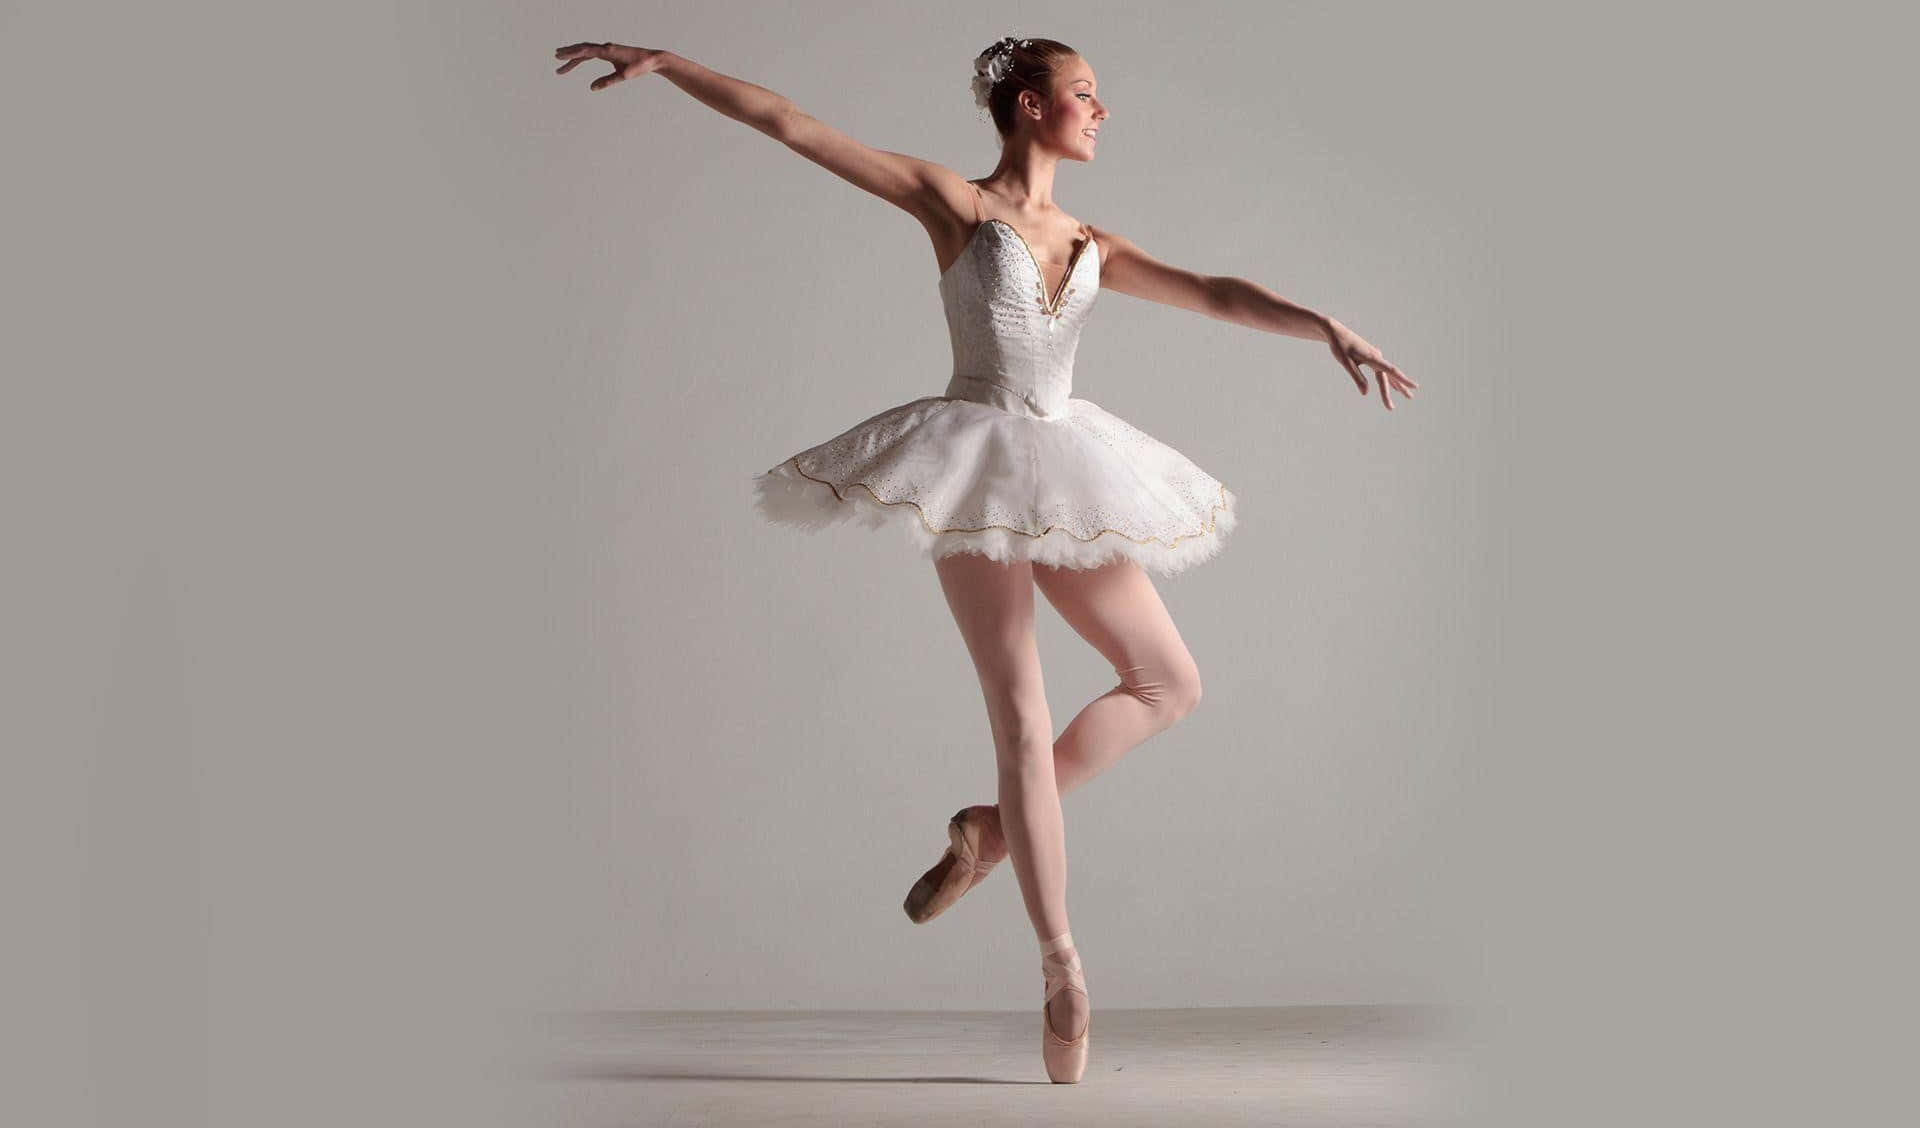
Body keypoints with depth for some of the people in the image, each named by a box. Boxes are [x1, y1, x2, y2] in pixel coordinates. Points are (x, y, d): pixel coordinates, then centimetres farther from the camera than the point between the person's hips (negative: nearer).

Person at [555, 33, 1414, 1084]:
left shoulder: (1092, 246, 14)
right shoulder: (952, 202, -1)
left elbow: (1214, 295, 7)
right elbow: (790, 124, -3)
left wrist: (1328, 326, -7)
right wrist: (660, 61, -6)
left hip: (1063, 478, 6)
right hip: (978, 466, -6)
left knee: (1169, 685, 7)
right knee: (1021, 718, -9)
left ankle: (991, 828, 18)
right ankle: (1062, 968, -3)